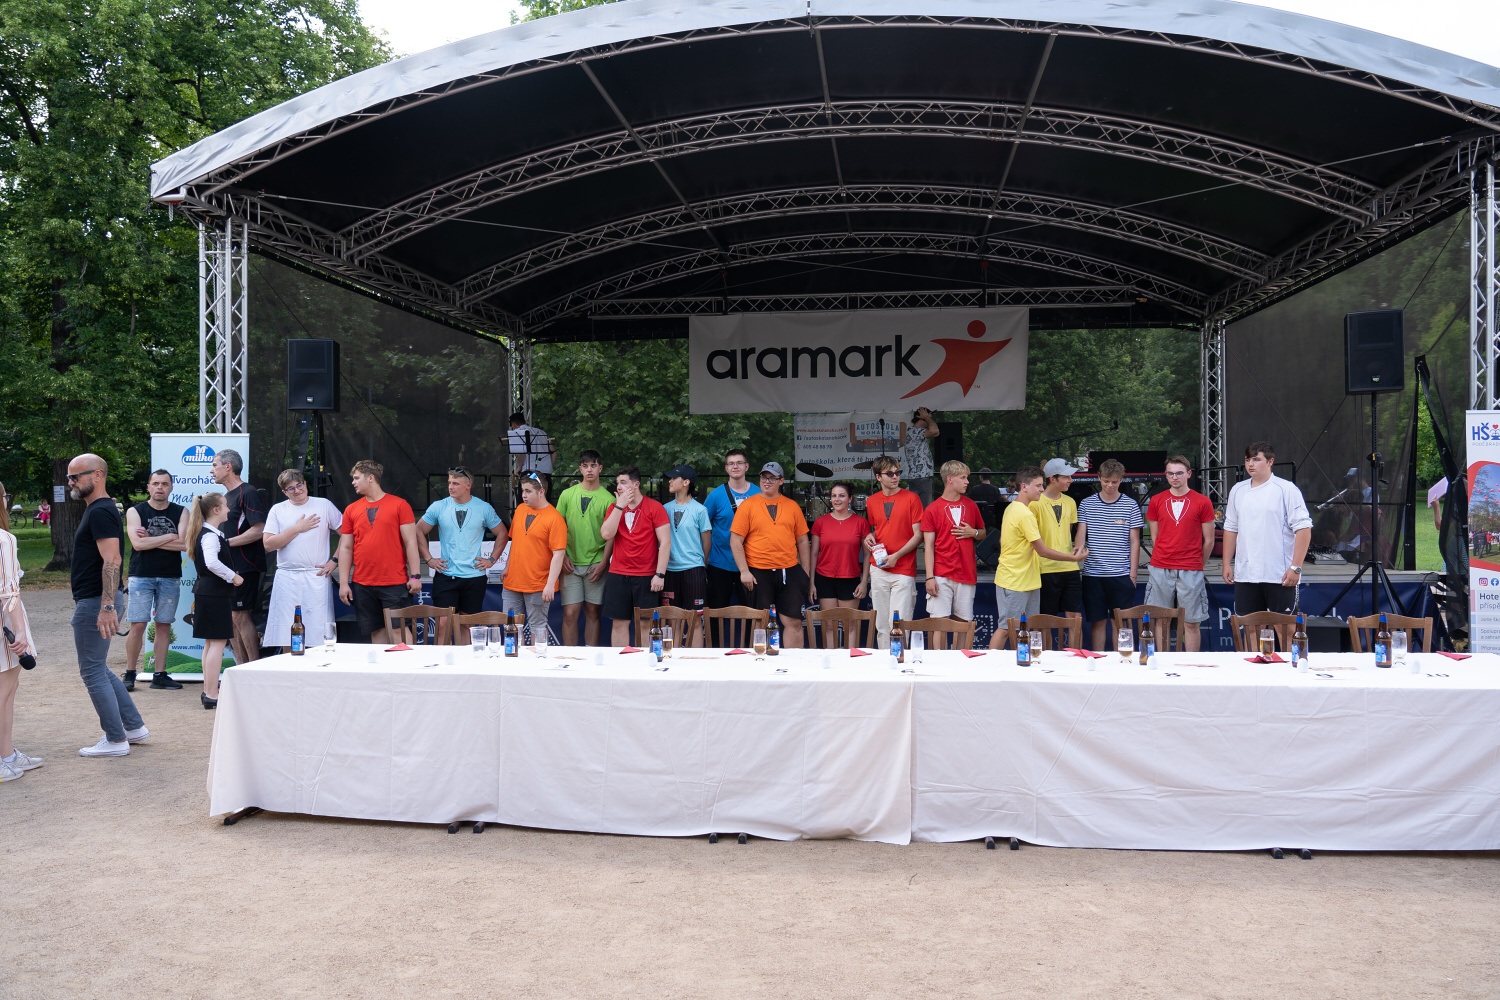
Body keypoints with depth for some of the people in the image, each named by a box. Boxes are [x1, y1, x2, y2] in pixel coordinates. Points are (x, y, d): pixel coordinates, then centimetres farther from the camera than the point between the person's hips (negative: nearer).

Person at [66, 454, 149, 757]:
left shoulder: (101, 512, -17)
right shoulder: (97, 510, 16)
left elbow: (112, 561, -25)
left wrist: (107, 606, -29)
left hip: (95, 603, -10)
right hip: (93, 600, 10)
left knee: (93, 671, -2)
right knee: (98, 668, 17)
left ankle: (115, 741, 5)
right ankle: (135, 727, 22)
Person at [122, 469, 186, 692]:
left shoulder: (181, 512, 6)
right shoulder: (135, 512, 2)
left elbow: (183, 544, -9)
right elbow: (138, 543, -12)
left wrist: (150, 540, -10)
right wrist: (168, 537, -8)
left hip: (170, 577, 2)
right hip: (141, 576, -2)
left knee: (164, 625, 5)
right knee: (138, 625, -5)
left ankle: (159, 675, 11)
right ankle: (130, 674, 6)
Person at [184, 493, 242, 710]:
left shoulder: (209, 533, 14)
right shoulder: (210, 536, -17)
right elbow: (212, 563, -33)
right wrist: (233, 577, -22)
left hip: (208, 592, 10)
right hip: (214, 594, -10)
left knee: (211, 642, 15)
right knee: (218, 642, -8)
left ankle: (208, 691, 22)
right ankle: (212, 695, -7)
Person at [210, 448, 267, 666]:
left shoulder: (248, 493, -10)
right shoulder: (226, 496, 19)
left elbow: (259, 530, -20)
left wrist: (227, 542, -16)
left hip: (244, 566, -9)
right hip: (228, 566, 9)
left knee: (241, 616, -9)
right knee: (232, 619, 9)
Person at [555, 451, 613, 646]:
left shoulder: (608, 498, 0)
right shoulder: (568, 494, 5)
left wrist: (603, 562, -7)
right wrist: (562, 556, -2)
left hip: (596, 564, -1)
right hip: (571, 563, 1)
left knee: (592, 611, 7)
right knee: (570, 613, -2)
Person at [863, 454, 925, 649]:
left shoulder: (911, 498, -2)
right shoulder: (871, 502, 11)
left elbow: (918, 535, -4)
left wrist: (896, 556, -13)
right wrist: (869, 537, 2)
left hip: (904, 570, -4)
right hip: (878, 570, 4)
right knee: (881, 624, 7)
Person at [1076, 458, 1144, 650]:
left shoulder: (1130, 506, 3)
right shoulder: (1087, 504, 5)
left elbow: (1134, 542, 5)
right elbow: (1080, 536, 3)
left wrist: (1132, 574, 0)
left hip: (1121, 575, -1)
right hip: (1093, 574, 1)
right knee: (1098, 622, 8)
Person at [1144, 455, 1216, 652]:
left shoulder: (1202, 502, 2)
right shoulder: (1156, 501, 8)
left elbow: (1208, 541, 7)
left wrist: (1196, 566, 12)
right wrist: (1165, 562, 10)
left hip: (1191, 572, -1)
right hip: (1160, 570, 2)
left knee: (1191, 623, 2)